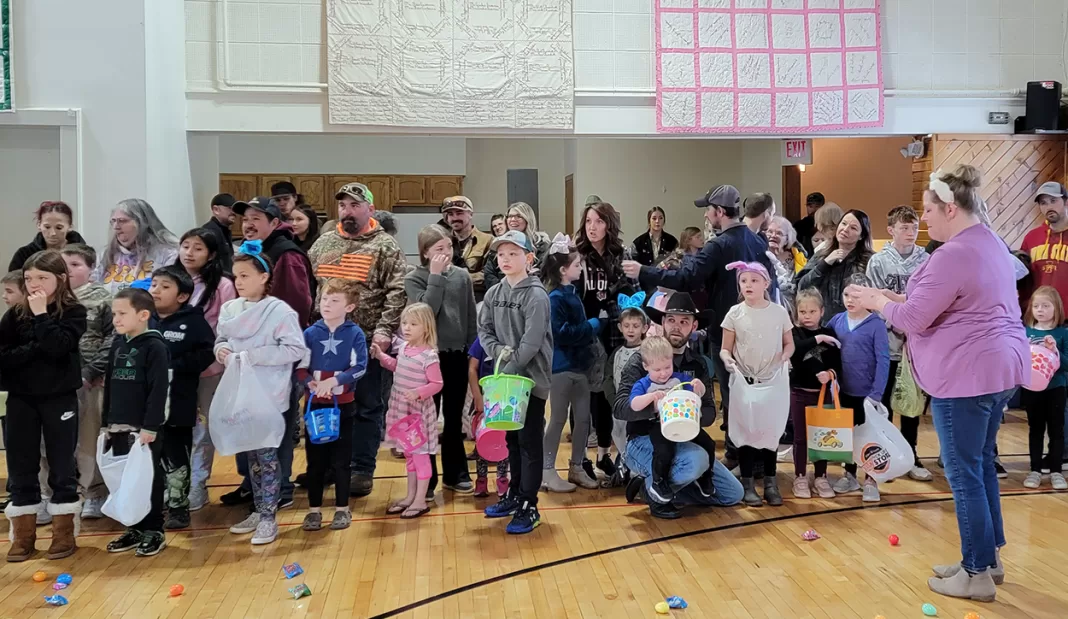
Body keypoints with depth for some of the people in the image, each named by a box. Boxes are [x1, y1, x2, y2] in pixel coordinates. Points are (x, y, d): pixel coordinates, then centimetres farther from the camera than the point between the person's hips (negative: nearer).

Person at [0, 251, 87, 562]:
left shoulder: (73, 312, -4)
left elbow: (58, 347, -20)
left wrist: (41, 315, -17)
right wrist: (34, 348, -17)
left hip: (59, 398, -3)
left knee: (61, 465, 4)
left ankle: (64, 533, 16)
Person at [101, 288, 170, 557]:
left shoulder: (155, 346, -11)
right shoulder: (117, 345, 12)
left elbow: (158, 390, -16)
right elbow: (110, 385, 17)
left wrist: (150, 426, -18)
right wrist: (107, 423, 15)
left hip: (145, 428, -7)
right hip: (119, 427, 7)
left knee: (150, 479, 3)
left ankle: (154, 531, 13)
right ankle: (135, 528, 24)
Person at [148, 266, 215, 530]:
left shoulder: (193, 321, -5)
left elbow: (207, 353, -13)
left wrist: (173, 366, -17)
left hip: (177, 403, -4)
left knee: (176, 457, 7)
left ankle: (178, 507, 19)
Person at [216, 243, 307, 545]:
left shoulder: (280, 310, -13)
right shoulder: (229, 309, 5)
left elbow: (295, 349, -17)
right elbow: (221, 340, 18)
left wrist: (253, 355, -20)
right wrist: (221, 349, -7)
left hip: (269, 398, -6)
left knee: (267, 455, 1)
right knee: (251, 455, 15)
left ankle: (268, 518, 11)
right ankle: (258, 511, 27)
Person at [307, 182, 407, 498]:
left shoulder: (385, 246, -3)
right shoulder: (323, 243, 11)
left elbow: (397, 292, -10)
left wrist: (385, 329, -19)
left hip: (367, 341, -4)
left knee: (367, 406, 5)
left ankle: (362, 470, 15)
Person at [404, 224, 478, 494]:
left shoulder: (462, 275, 2)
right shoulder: (414, 279, -5)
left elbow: (471, 317, 7)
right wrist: (436, 276, -19)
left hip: (458, 355, 3)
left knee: (454, 418, 12)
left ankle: (455, 473, 25)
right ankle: (426, 478, 16)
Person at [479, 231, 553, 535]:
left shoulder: (536, 295, -13)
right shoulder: (493, 293, 7)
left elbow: (531, 343, -19)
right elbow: (484, 331, 8)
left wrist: (510, 368, -18)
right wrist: (499, 351, -11)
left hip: (531, 378, -6)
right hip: (505, 377, 7)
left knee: (529, 442, 0)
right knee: (511, 439, 16)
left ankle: (529, 507, 7)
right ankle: (515, 494, 30)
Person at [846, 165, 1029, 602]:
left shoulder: (953, 254, -19)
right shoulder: (991, 245, 14)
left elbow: (913, 319, -17)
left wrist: (876, 301, 1)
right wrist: (896, 297, 12)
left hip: (966, 374, -10)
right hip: (998, 368, 10)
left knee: (964, 474, 0)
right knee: (981, 465, 18)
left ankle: (977, 574, 10)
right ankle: (987, 558, 28)